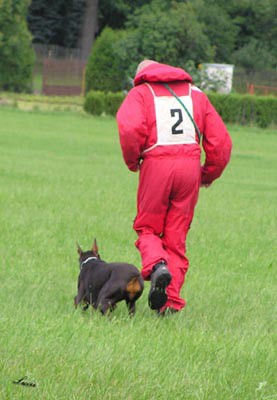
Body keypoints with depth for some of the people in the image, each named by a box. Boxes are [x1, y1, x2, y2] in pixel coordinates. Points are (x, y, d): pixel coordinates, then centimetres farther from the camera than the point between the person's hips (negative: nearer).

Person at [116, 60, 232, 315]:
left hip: (156, 165, -3)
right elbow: (221, 141, 11)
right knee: (177, 237, 10)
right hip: (190, 165, 3)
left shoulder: (141, 93, 8)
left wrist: (133, 162, 1)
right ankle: (171, 302, 4)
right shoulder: (195, 94, 18)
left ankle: (157, 265, -18)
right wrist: (209, 174, 24)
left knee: (147, 228, 13)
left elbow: (130, 128, -14)